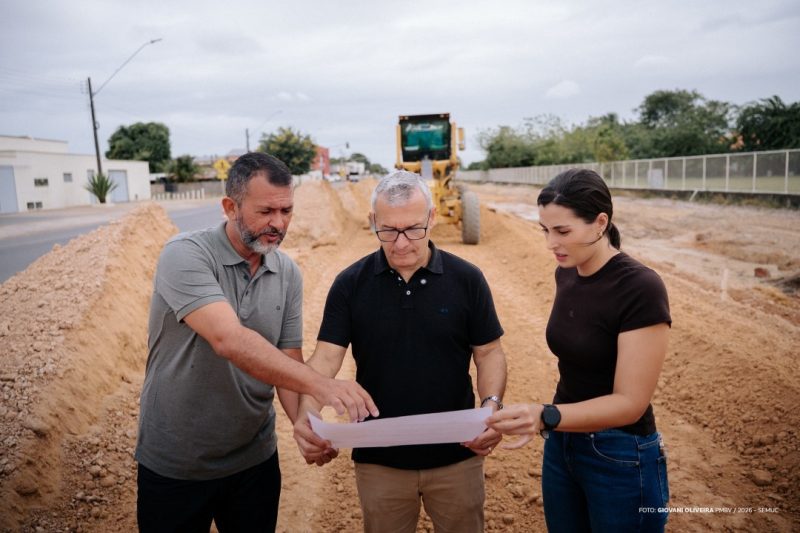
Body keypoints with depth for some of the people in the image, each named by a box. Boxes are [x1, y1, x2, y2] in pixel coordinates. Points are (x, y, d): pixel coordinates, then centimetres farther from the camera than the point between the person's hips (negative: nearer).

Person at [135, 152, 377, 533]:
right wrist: (319, 384, -43)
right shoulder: (184, 255, -20)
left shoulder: (288, 273, -4)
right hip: (174, 466, -4)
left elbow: (288, 363, -2)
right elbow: (229, 340, -34)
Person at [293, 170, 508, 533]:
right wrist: (306, 416, -27)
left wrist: (492, 404, -20)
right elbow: (325, 358, -10)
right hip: (379, 459, 0)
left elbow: (489, 352, -2)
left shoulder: (467, 279, -7)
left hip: (456, 455, 0)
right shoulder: (350, 284, -7)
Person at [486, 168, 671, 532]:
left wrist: (546, 417, -36)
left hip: (620, 458, -6)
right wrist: (549, 424, 15)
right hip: (561, 444, 7)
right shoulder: (566, 274, -1)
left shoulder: (641, 289, -23)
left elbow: (630, 402, -23)